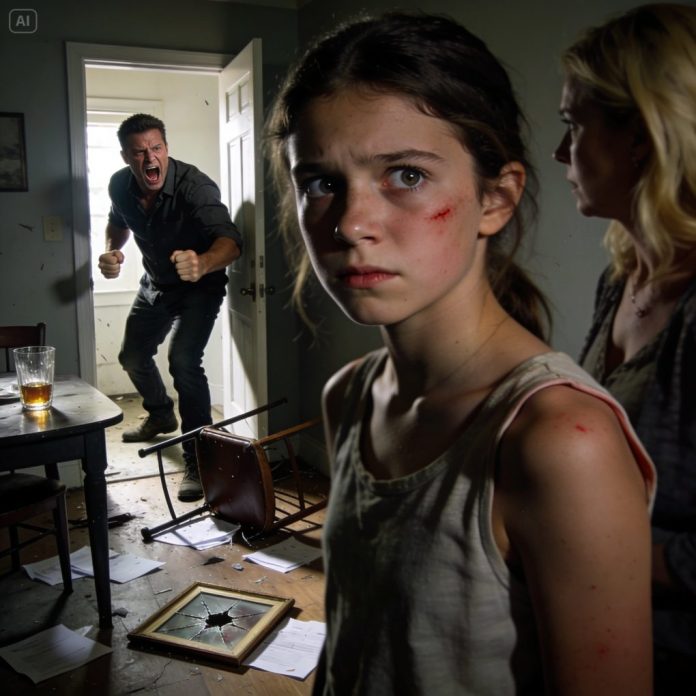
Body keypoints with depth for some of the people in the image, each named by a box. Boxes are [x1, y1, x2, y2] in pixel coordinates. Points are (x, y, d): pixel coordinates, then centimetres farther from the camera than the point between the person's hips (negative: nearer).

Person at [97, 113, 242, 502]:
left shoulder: (194, 186, -33)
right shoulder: (120, 185, -14)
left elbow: (230, 240, -48)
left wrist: (202, 263, -70)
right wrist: (112, 251, -11)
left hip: (200, 285, -7)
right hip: (156, 284, 7)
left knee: (184, 361, -25)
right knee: (133, 356, 18)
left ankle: (199, 461, -15)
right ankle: (161, 415, 48)